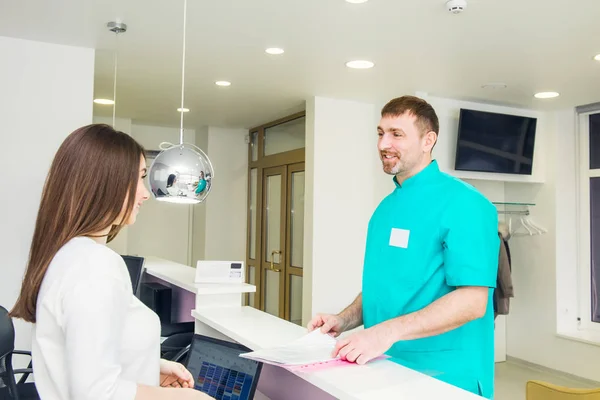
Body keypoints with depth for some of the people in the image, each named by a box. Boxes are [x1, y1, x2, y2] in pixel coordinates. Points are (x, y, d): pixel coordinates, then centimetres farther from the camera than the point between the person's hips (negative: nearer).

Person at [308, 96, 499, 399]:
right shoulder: (385, 208, 9)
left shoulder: (462, 203, -15)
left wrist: (389, 331, -30)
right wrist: (345, 320, -1)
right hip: (385, 370, 7)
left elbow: (472, 300, -22)